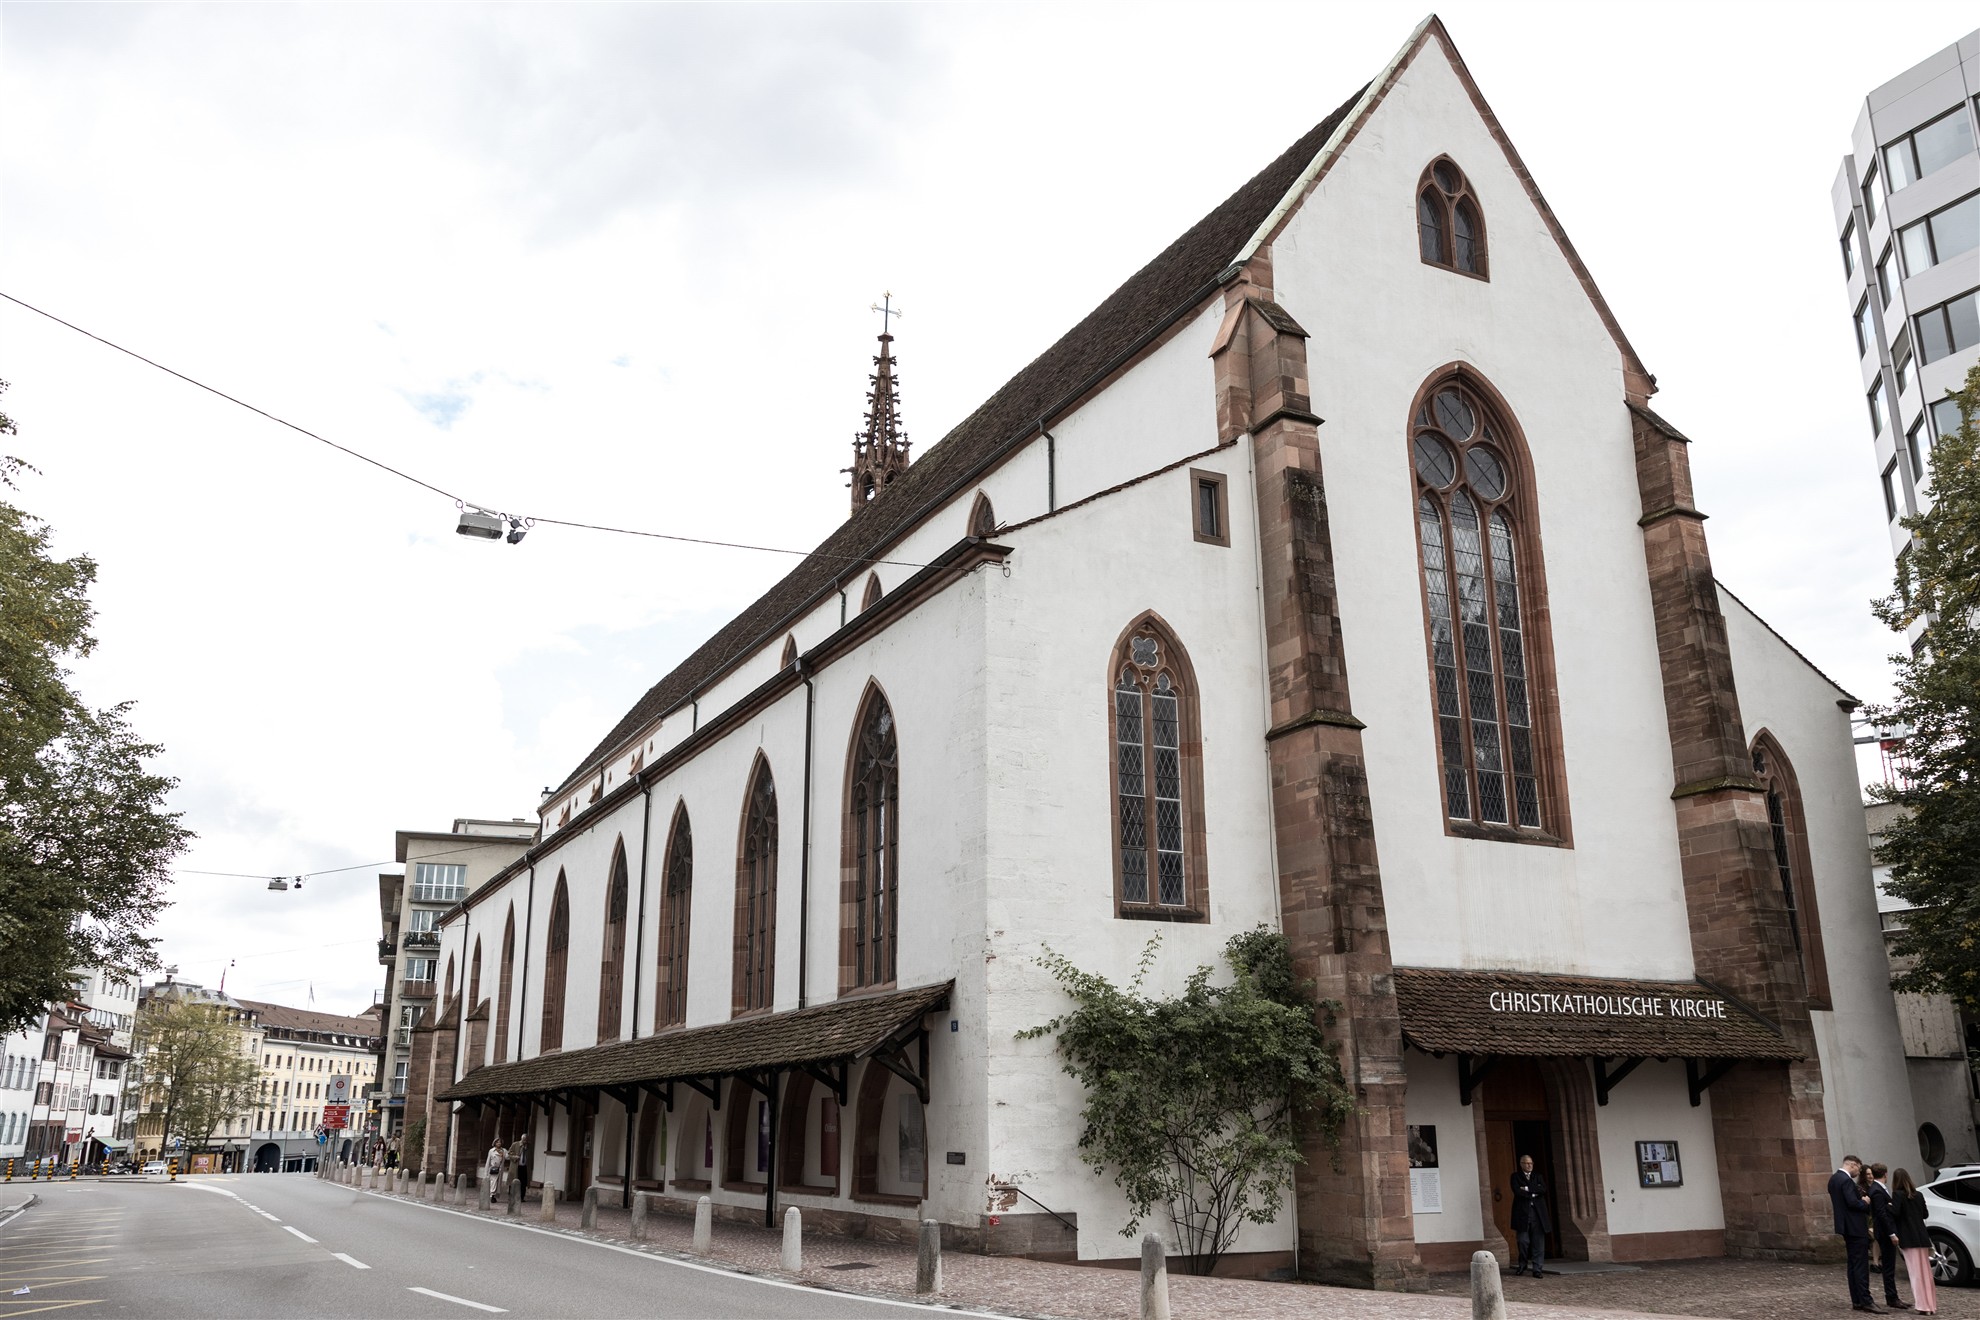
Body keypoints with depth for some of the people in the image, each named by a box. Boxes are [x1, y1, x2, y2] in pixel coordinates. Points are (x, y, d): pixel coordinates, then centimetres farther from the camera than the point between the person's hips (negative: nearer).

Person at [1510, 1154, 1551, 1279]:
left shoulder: (1538, 1177, 17)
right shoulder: (1516, 1177, 9)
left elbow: (1543, 1189, -2)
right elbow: (1517, 1191, -8)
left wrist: (1527, 1189, -8)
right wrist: (1534, 1193, -7)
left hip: (1538, 1213, 2)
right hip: (1522, 1212, -2)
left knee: (1538, 1243, -2)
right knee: (1523, 1241, -3)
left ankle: (1538, 1269, 1)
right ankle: (1522, 1264, 20)